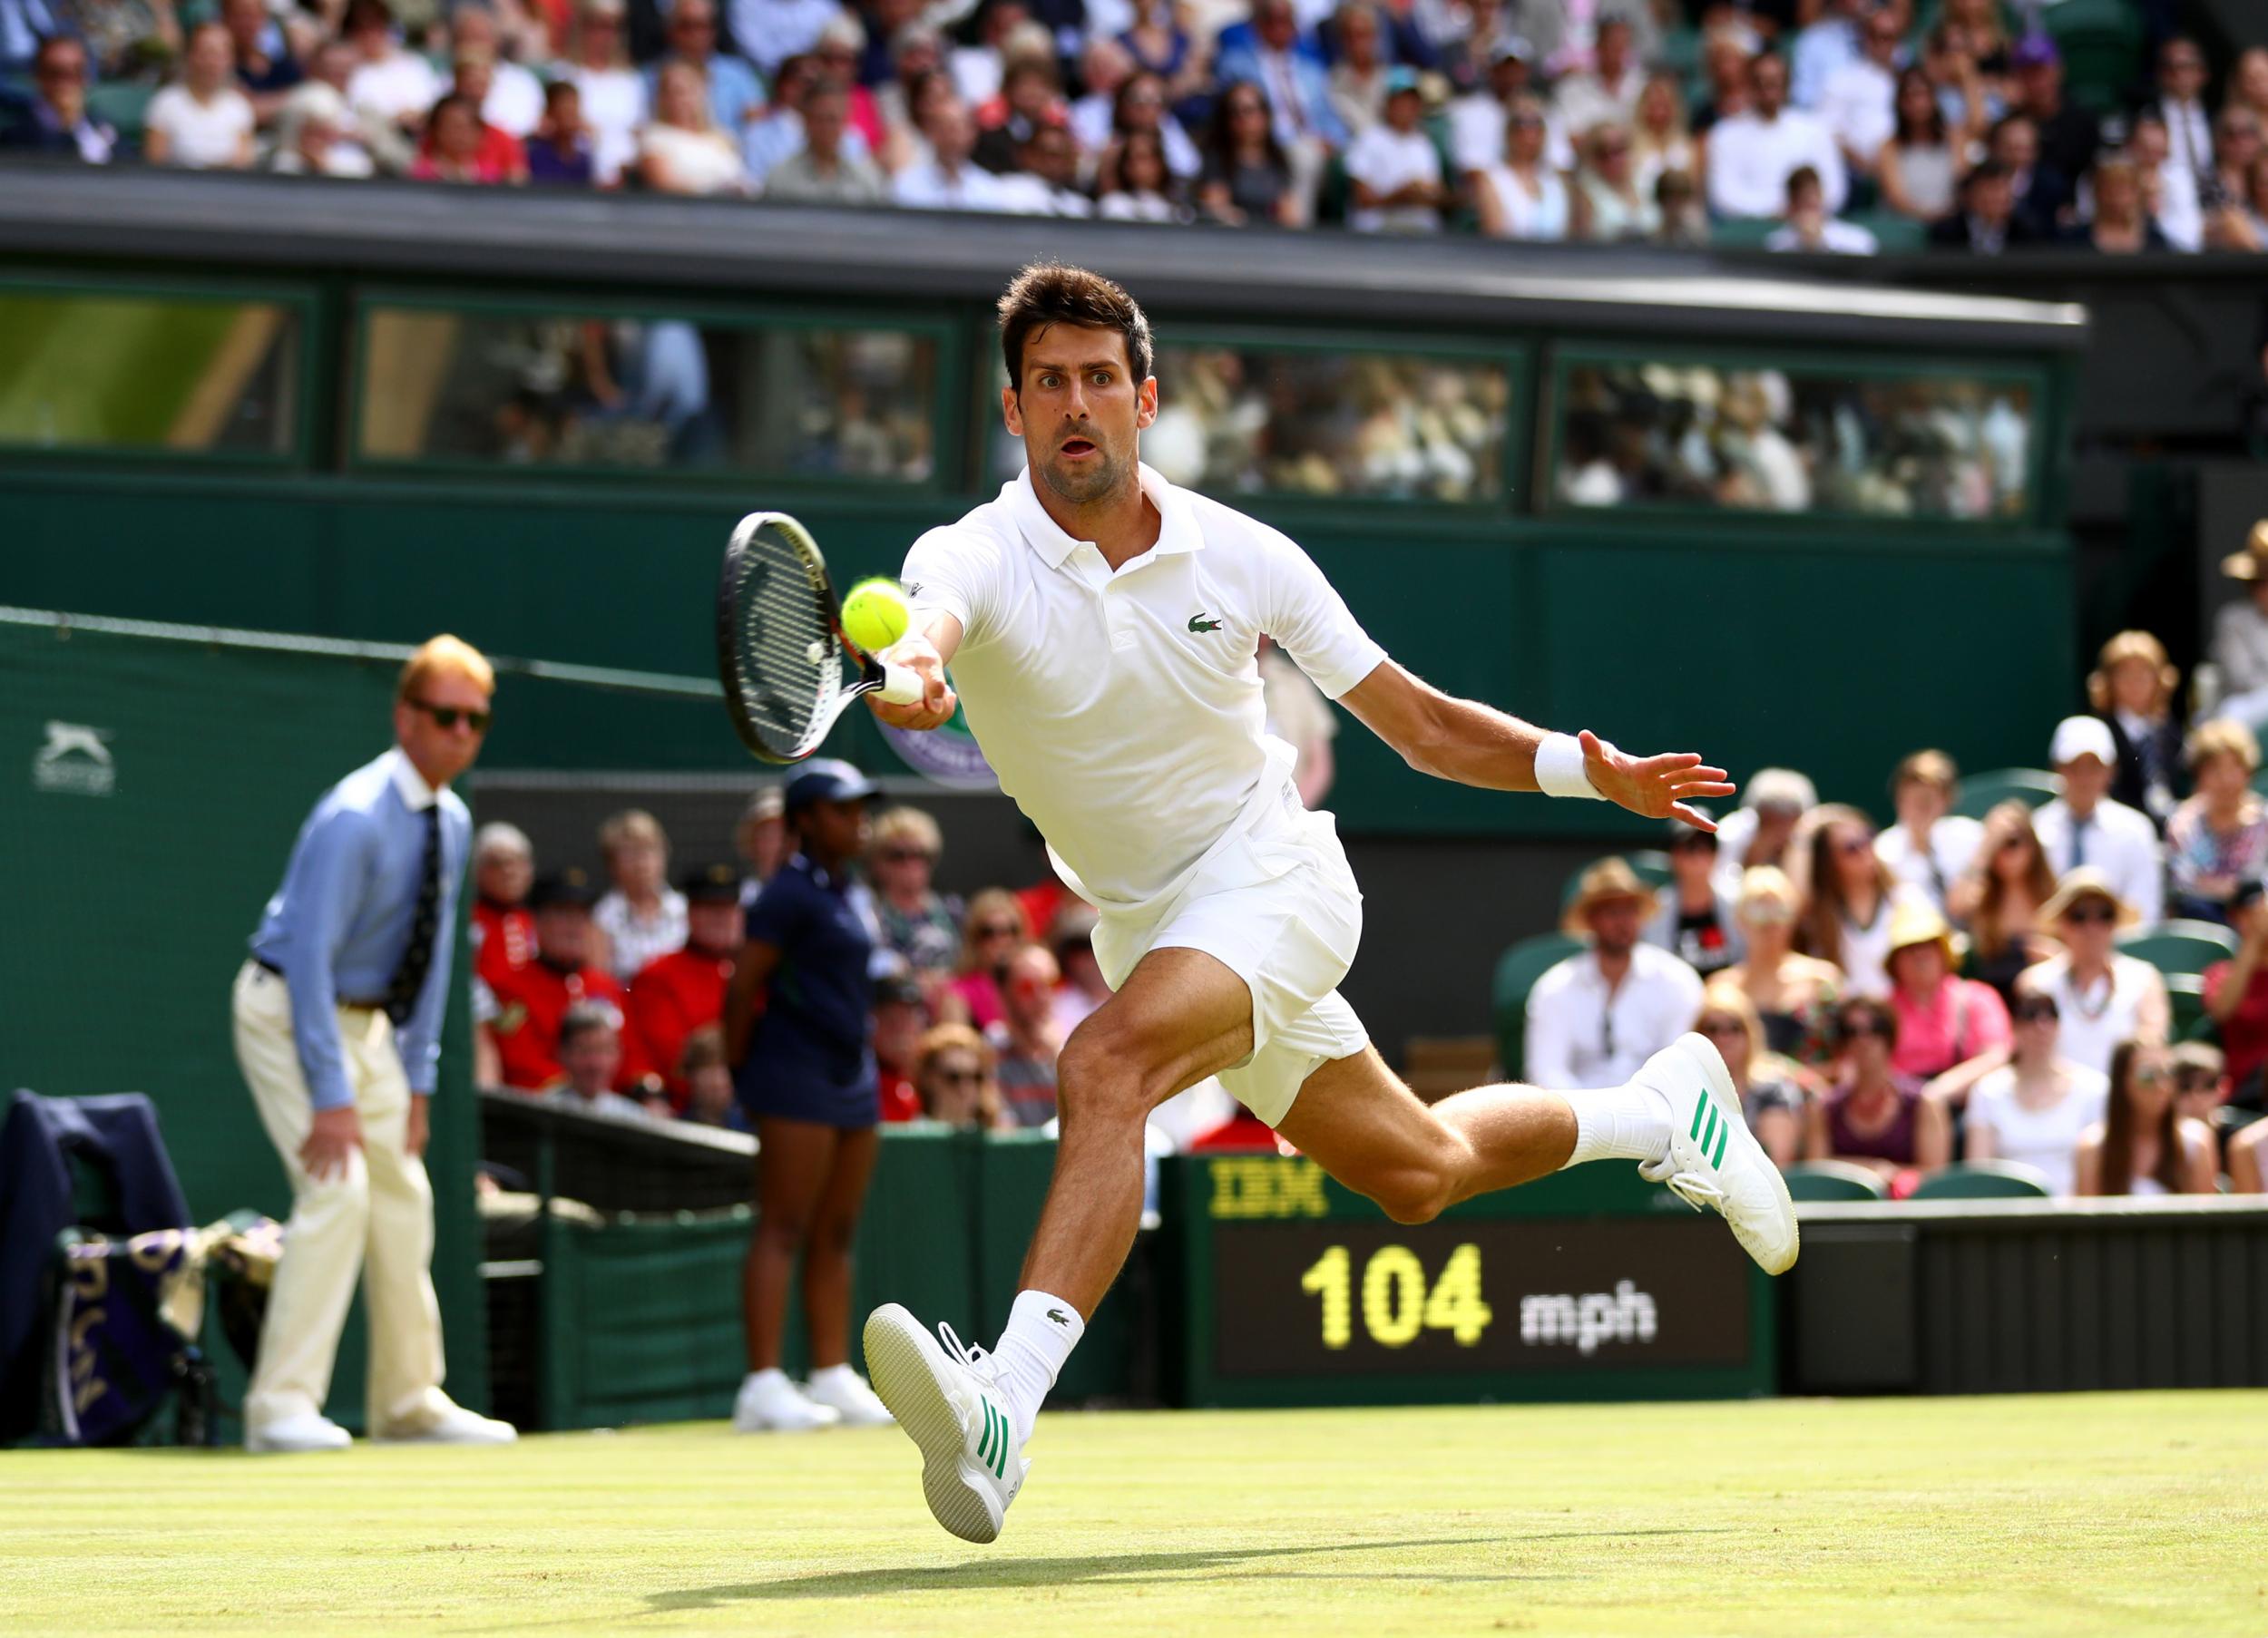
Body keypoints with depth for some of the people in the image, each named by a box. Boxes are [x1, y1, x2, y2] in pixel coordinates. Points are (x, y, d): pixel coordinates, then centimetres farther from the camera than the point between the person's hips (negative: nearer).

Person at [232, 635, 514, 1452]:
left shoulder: (452, 824, 2)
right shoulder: (354, 819, -25)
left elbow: (430, 955, 10)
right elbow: (309, 957, -27)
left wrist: (416, 1082, 7)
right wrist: (331, 1097, -30)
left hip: (368, 1018, 9)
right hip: (287, 1009, -9)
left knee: (402, 1194, 10)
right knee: (338, 1186, -20)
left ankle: (407, 1400, 20)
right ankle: (282, 1406, -19)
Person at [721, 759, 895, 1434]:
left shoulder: (842, 892, 16)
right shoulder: (789, 894, -11)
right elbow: (743, 986, -15)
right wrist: (739, 1071, -11)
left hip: (850, 1076, 9)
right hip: (796, 1076, -9)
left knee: (836, 1233, 10)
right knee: (784, 1227, -11)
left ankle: (833, 1376, 14)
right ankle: (764, 1384, -13)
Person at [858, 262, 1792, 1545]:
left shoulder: (1238, 557, -11)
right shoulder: (974, 559, -15)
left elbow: (1420, 724, -4)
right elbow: (928, 623, -42)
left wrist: (1587, 770, -18)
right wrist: (911, 670, -67)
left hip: (1270, 872, -3)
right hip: (1142, 919, 3)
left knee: (1106, 1064, -33)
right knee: (1418, 1173, 16)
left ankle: (1007, 1403, -45)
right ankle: (1660, 1111, 44)